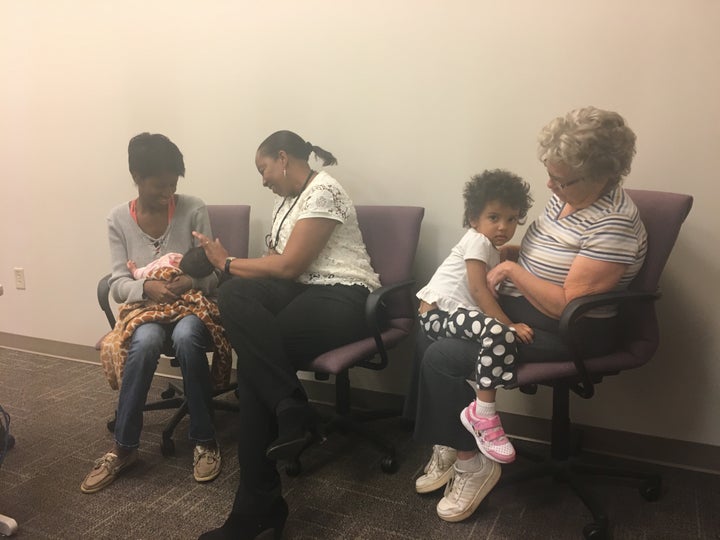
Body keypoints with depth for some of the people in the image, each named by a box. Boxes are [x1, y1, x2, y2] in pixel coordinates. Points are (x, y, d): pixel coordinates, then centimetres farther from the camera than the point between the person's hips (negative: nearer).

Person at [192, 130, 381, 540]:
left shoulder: (322, 191, -9)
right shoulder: (288, 199, 21)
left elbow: (289, 265, -14)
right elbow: (275, 264, 13)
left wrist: (228, 263, -2)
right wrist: (230, 266, -3)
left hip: (341, 301, -8)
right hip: (300, 293, 9)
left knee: (253, 354, -28)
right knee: (235, 295, -22)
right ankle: (290, 413, -25)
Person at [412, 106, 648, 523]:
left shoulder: (612, 224, -25)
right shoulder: (566, 194, 2)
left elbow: (567, 305, -28)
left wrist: (512, 271, -18)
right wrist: (506, 253, -1)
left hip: (567, 333, -9)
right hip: (518, 308, 10)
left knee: (443, 358, -17)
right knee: (430, 335, 2)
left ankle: (472, 463, 4)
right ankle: (447, 443, 14)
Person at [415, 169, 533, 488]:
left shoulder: (491, 249, 24)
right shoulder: (477, 240, -7)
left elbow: (485, 291, 17)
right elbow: (478, 290, -18)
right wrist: (509, 325, -22)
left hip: (450, 315, 11)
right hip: (440, 311, -11)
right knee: (498, 333, -32)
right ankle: (483, 414, -20)